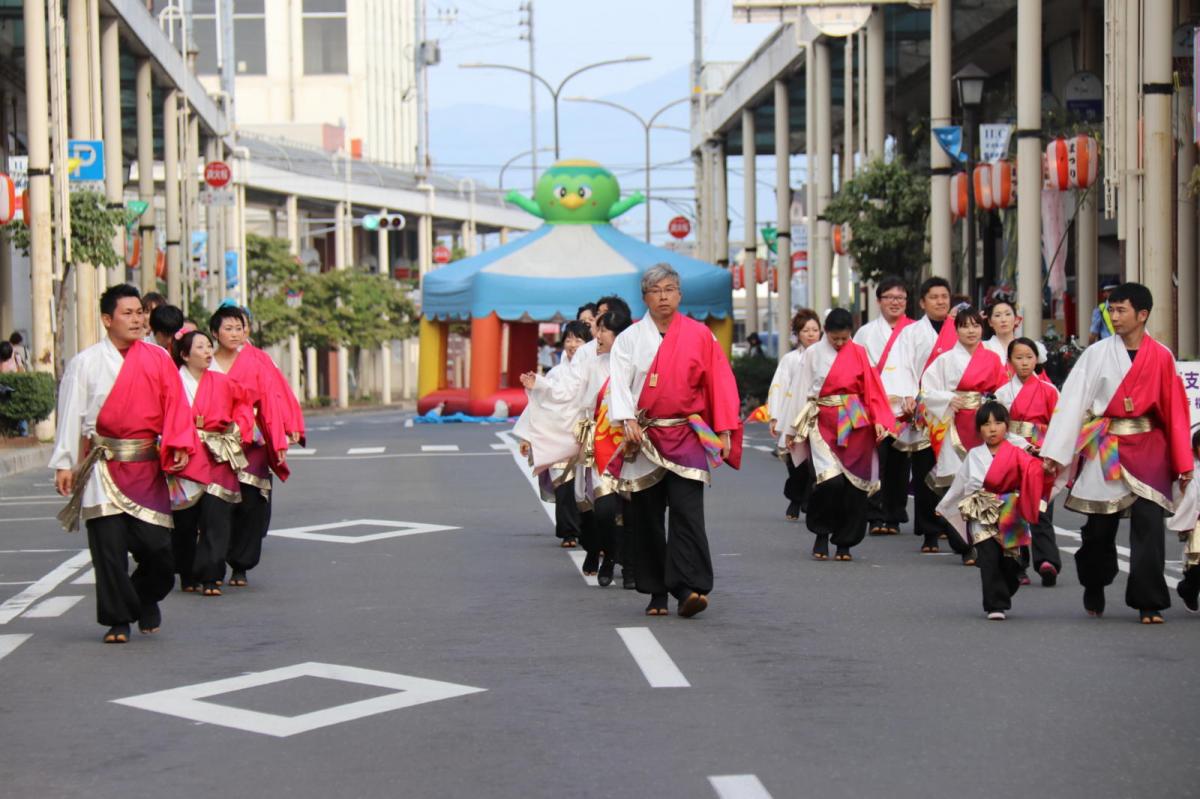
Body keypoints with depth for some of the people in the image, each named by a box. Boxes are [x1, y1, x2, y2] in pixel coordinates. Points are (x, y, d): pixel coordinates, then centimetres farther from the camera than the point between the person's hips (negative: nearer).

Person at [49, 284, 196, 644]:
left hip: (147, 465, 2)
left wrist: (179, 446, -9)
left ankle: (145, 601, 26)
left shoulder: (158, 359, 7)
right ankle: (117, 621, 6)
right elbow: (70, 415, 3)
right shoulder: (85, 363, 2)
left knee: (157, 544, -2)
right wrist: (64, 463, 1)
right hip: (104, 465, -1)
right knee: (109, 546, -4)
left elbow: (174, 406, 5)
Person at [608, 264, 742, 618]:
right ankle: (657, 593, 12)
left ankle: (689, 588, -19)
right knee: (647, 516, 4)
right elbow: (619, 384, -2)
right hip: (644, 439, 2)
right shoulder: (629, 339, 7)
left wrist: (724, 431, -3)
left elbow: (720, 384, 3)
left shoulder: (699, 336, 4)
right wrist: (627, 420, -19)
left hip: (687, 438, -2)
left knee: (686, 510, -14)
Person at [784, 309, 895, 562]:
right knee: (830, 480, -18)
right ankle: (821, 534, 2)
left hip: (855, 425, 2)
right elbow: (801, 392, 6)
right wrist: (794, 429, 5)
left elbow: (872, 389, 8)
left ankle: (845, 543, 11)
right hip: (824, 424, -2)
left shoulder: (858, 353, 9)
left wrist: (879, 420, -5)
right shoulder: (813, 354, 6)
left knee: (854, 484, -1)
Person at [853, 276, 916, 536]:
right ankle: (876, 517, -10)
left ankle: (894, 517, 10)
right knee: (876, 459, -11)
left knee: (899, 463, 2)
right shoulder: (866, 333, 13)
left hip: (906, 408, 1)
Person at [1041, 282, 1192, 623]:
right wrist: (1055, 451, -6)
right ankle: (1094, 592, 28)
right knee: (1100, 526, 6)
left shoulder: (1161, 358, 2)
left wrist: (1182, 462, 1)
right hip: (1104, 450, 0)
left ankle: (1149, 603, -2)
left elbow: (1175, 410, 3)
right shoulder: (1097, 354, 1)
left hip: (1148, 449, 0)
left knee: (1148, 525, -7)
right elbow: (1072, 400, -1)